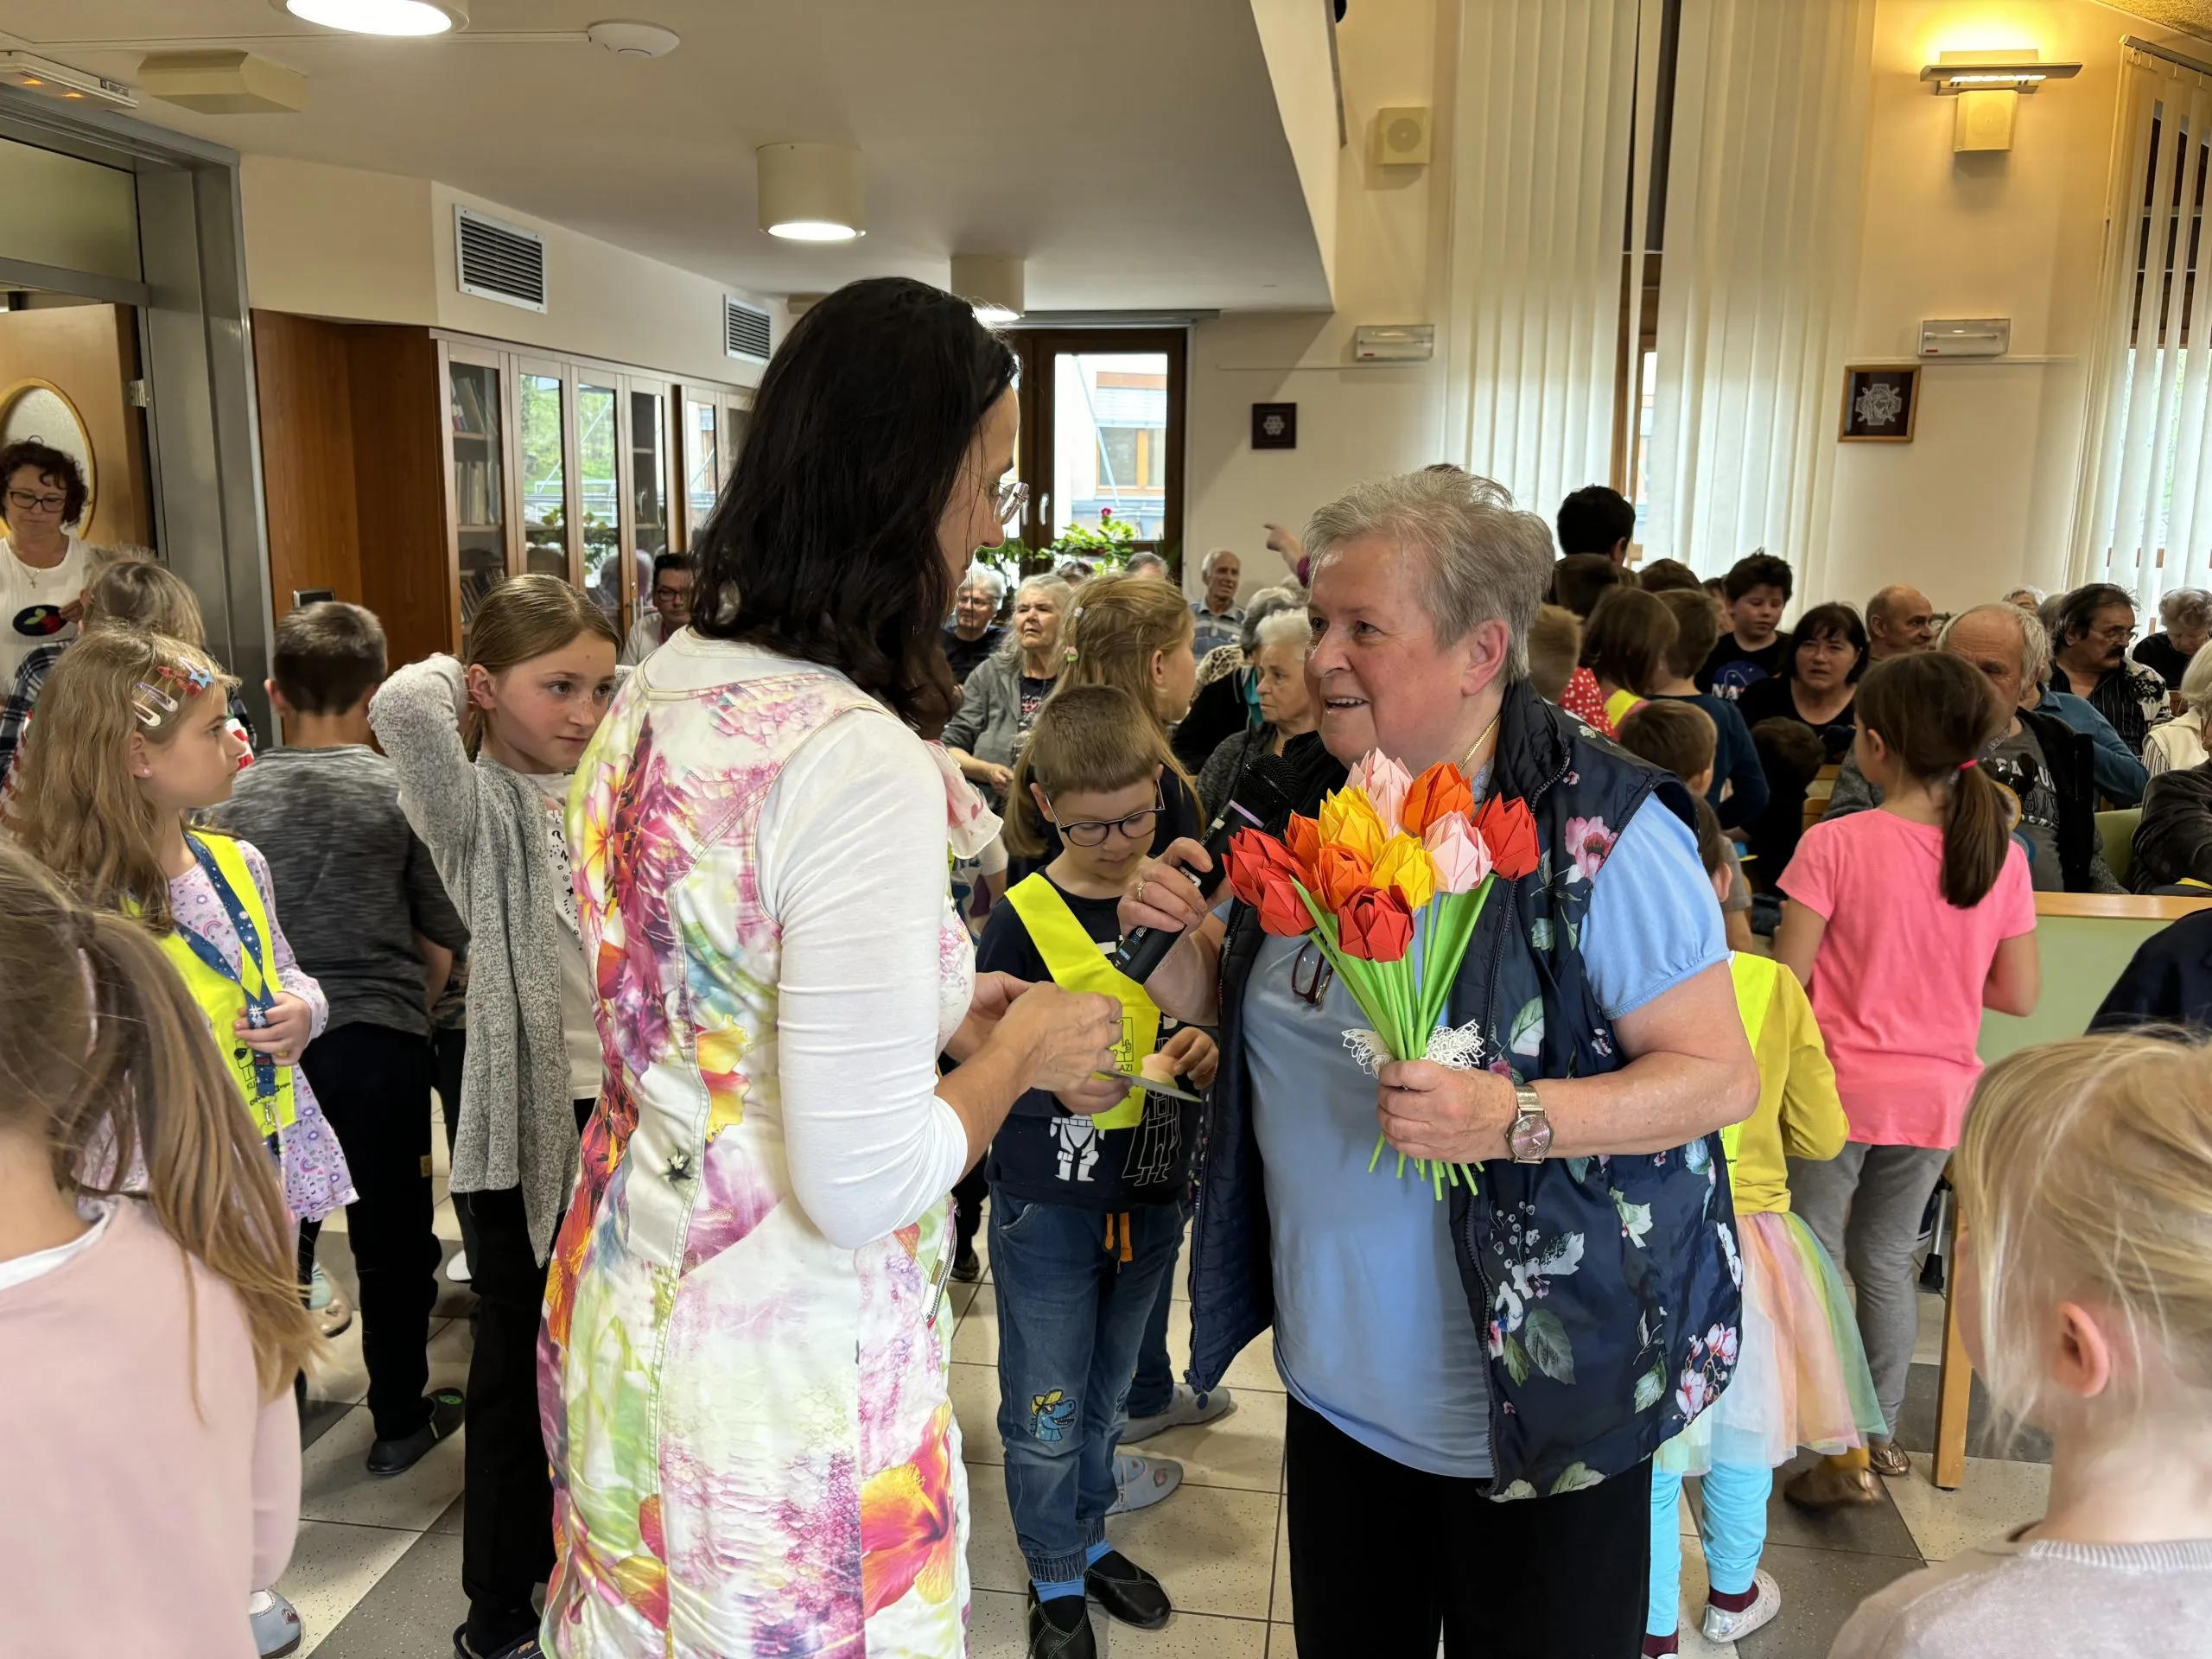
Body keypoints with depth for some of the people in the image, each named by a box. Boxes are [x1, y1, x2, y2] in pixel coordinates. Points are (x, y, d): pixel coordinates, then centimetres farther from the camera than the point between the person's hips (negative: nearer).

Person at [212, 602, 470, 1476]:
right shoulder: (403, 792, -10)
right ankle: (400, 1420, 21)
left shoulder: (236, 797, -2)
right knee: (393, 1239, 9)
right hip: (380, 1036, -3)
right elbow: (454, 924, -6)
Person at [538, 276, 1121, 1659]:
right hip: (781, 1391, -8)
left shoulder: (656, 698, 0)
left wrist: (931, 1004, 10)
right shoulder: (860, 764, -28)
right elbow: (862, 1184, -27)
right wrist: (1019, 1052, -10)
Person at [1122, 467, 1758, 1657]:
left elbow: (1722, 1073, -18)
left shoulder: (1598, 828, -20)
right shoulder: (1309, 803, 1)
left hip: (1539, 1394, -6)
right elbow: (1255, 1017, 12)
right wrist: (1176, 946, -9)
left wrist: (1517, 1119, -32)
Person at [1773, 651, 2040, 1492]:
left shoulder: (1834, 844, -17)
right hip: (1937, 1093, 5)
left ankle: (1839, 1451, 10)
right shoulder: (2001, 856, -4)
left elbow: (1786, 978, -15)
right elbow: (2018, 995, 0)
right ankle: (1881, 1431, 33)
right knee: (1887, 1263, 20)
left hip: (1837, 1088, -5)